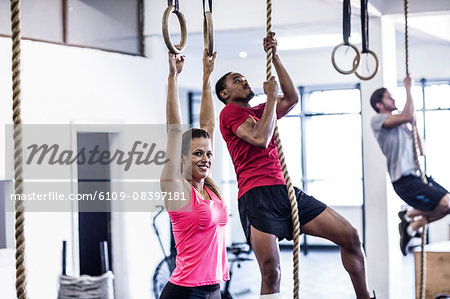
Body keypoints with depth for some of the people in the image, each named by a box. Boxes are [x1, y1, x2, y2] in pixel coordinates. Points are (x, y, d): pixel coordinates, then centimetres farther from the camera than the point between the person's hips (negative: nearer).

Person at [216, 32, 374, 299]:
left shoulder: (261, 112, 27)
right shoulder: (230, 112, 5)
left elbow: (292, 98, 13)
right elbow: (260, 139, -11)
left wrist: (275, 56, 13)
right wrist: (271, 97, -1)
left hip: (285, 190, 7)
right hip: (257, 195, -7)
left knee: (350, 237, -2)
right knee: (271, 272, -18)